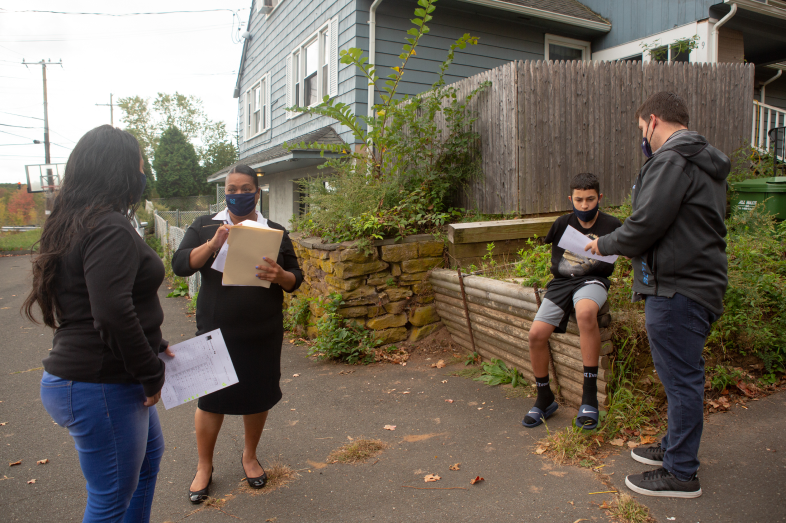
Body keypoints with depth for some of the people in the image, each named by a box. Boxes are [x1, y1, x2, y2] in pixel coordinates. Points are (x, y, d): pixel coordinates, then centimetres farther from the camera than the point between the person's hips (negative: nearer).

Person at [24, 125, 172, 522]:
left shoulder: (75, 222, 10)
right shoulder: (111, 228, -22)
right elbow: (114, 312, -30)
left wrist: (154, 346, 16)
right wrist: (151, 374, -17)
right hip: (99, 387, -10)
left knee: (150, 450, 28)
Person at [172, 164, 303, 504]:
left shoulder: (274, 232, 5)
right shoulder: (205, 227, 4)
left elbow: (296, 279, 4)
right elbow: (180, 265, -8)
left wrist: (280, 276, -20)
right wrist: (214, 243, -23)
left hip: (263, 335, 1)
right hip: (215, 332, -1)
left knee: (258, 397, 12)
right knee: (210, 399, 8)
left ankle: (249, 457, 35)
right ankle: (204, 466, 28)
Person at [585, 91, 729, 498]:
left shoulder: (672, 160, -14)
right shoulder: (705, 162, 19)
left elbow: (645, 225, -20)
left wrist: (604, 244, -3)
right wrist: (617, 244, 16)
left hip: (678, 289, -11)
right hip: (700, 282, 11)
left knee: (681, 378, -1)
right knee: (683, 376, 20)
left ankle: (680, 474, 11)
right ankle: (676, 447, 35)